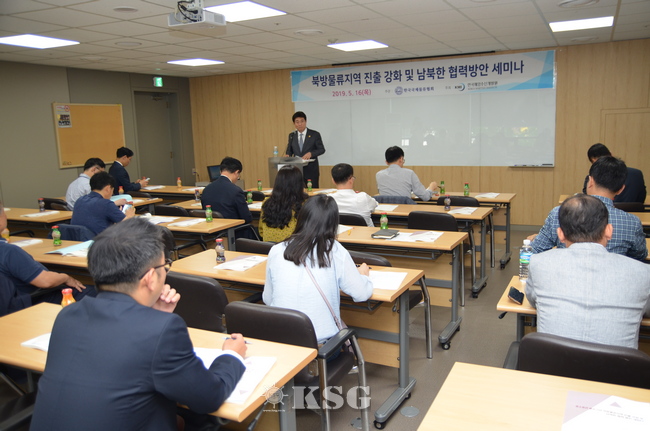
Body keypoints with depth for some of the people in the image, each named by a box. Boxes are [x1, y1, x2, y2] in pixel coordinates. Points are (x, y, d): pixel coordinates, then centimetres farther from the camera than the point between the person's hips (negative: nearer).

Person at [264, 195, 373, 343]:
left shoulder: (276, 251, -2)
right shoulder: (335, 252, -8)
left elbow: (267, 299, 8)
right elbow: (362, 294, 0)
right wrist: (363, 274, 22)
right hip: (321, 341, -2)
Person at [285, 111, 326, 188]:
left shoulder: (315, 134, -2)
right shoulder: (291, 135, 9)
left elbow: (322, 149, -1)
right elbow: (290, 150, 16)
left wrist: (310, 153, -18)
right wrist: (287, 154, -8)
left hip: (311, 170, -3)